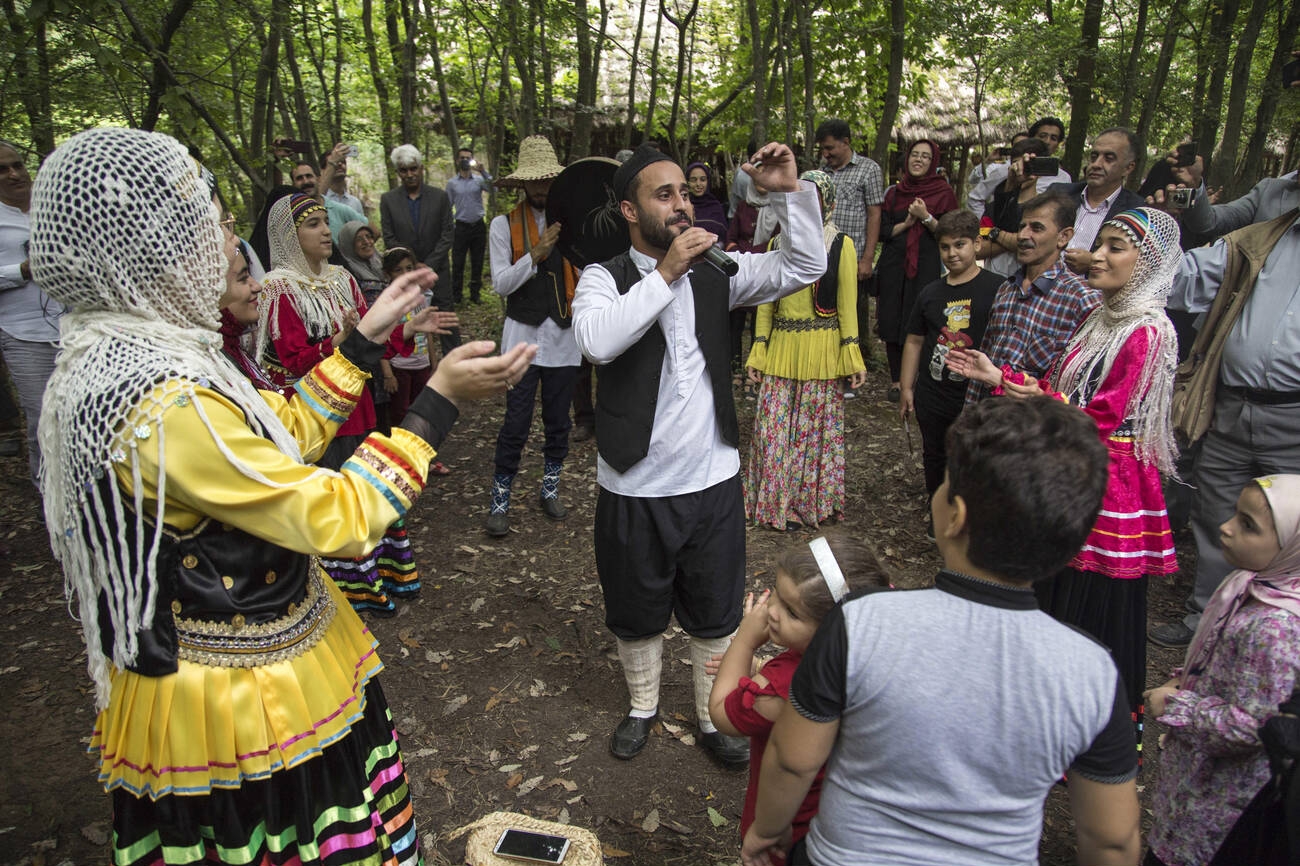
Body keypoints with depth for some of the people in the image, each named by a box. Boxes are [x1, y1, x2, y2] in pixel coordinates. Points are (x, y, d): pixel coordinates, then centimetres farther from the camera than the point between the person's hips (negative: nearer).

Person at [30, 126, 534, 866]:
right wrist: (443, 398, -22)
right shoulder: (165, 407, -32)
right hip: (243, 703, -9)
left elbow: (281, 433, 6)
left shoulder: (110, 362, 1)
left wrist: (369, 337, 6)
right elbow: (339, 519, -27)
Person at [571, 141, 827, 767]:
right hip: (634, 488, -2)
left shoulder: (716, 271, 1)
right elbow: (596, 340, -31)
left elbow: (806, 266, -4)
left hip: (714, 482, 3)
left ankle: (713, 716, 42)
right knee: (637, 614, 20)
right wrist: (666, 273, -29)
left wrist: (790, 191, -16)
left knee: (715, 615, 19)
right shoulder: (604, 278, -10)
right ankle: (643, 706, 47)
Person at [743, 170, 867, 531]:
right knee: (773, 427, 3)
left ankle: (811, 501, 23)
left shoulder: (841, 245, -2)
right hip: (781, 348, 3)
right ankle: (777, 502, 19)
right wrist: (758, 350, 5)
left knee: (817, 427, 7)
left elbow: (848, 303, -2)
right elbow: (766, 301, 9)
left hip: (821, 352, -2)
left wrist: (852, 355, -6)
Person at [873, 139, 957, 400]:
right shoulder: (894, 193, 12)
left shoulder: (943, 192, 3)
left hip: (926, 267, -3)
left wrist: (926, 218, -16)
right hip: (893, 267, 3)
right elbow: (883, 231, 7)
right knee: (892, 322, 1)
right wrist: (906, 223, -8)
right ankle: (896, 381, 12)